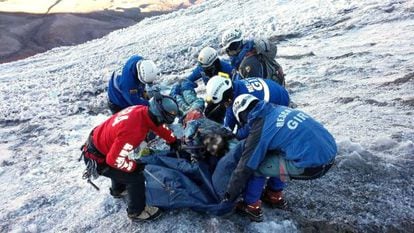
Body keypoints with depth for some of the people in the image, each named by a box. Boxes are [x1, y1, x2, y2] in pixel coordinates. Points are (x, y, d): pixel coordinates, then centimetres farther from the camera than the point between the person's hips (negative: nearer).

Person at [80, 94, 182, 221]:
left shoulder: (143, 110, -15)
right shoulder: (133, 131, -39)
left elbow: (158, 125, 8)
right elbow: (114, 159, -30)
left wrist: (173, 140, 13)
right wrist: (136, 165, -17)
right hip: (97, 159, -8)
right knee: (136, 177, -4)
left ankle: (118, 190, 58)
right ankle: (137, 211, 18)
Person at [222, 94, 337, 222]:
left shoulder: (259, 131, -7)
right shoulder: (280, 109, 13)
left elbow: (244, 167, 0)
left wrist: (229, 196, 14)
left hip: (312, 165, -8)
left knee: (255, 165, 5)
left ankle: (251, 206, 18)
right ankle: (273, 194, 36)